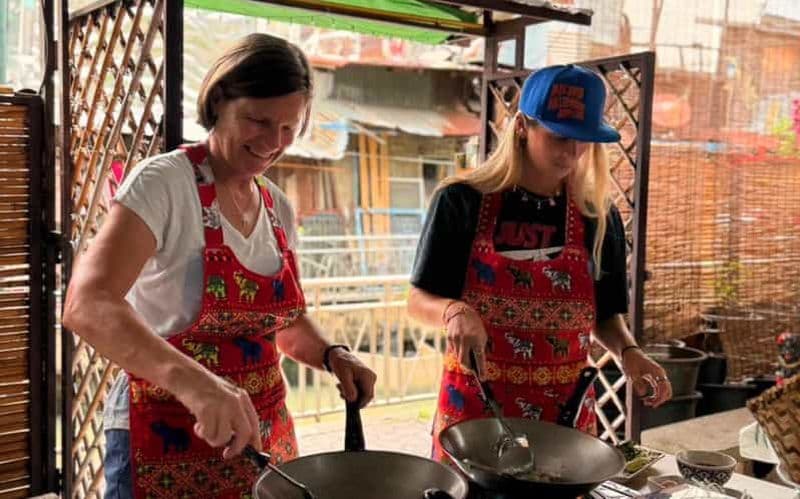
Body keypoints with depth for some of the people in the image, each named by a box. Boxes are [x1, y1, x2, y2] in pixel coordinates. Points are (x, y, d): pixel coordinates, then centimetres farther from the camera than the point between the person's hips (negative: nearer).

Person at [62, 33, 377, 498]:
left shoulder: (279, 207, 4)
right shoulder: (163, 182, -15)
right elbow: (87, 304, -29)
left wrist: (331, 355, -6)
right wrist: (189, 379, -44)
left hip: (264, 437, 6)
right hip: (168, 443, -6)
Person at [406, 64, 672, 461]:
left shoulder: (598, 217, 1)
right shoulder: (462, 201, -6)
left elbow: (606, 315, 10)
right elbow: (419, 301, -4)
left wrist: (628, 352, -10)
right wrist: (454, 311, -24)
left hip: (564, 411, 2)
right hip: (473, 404, -2)